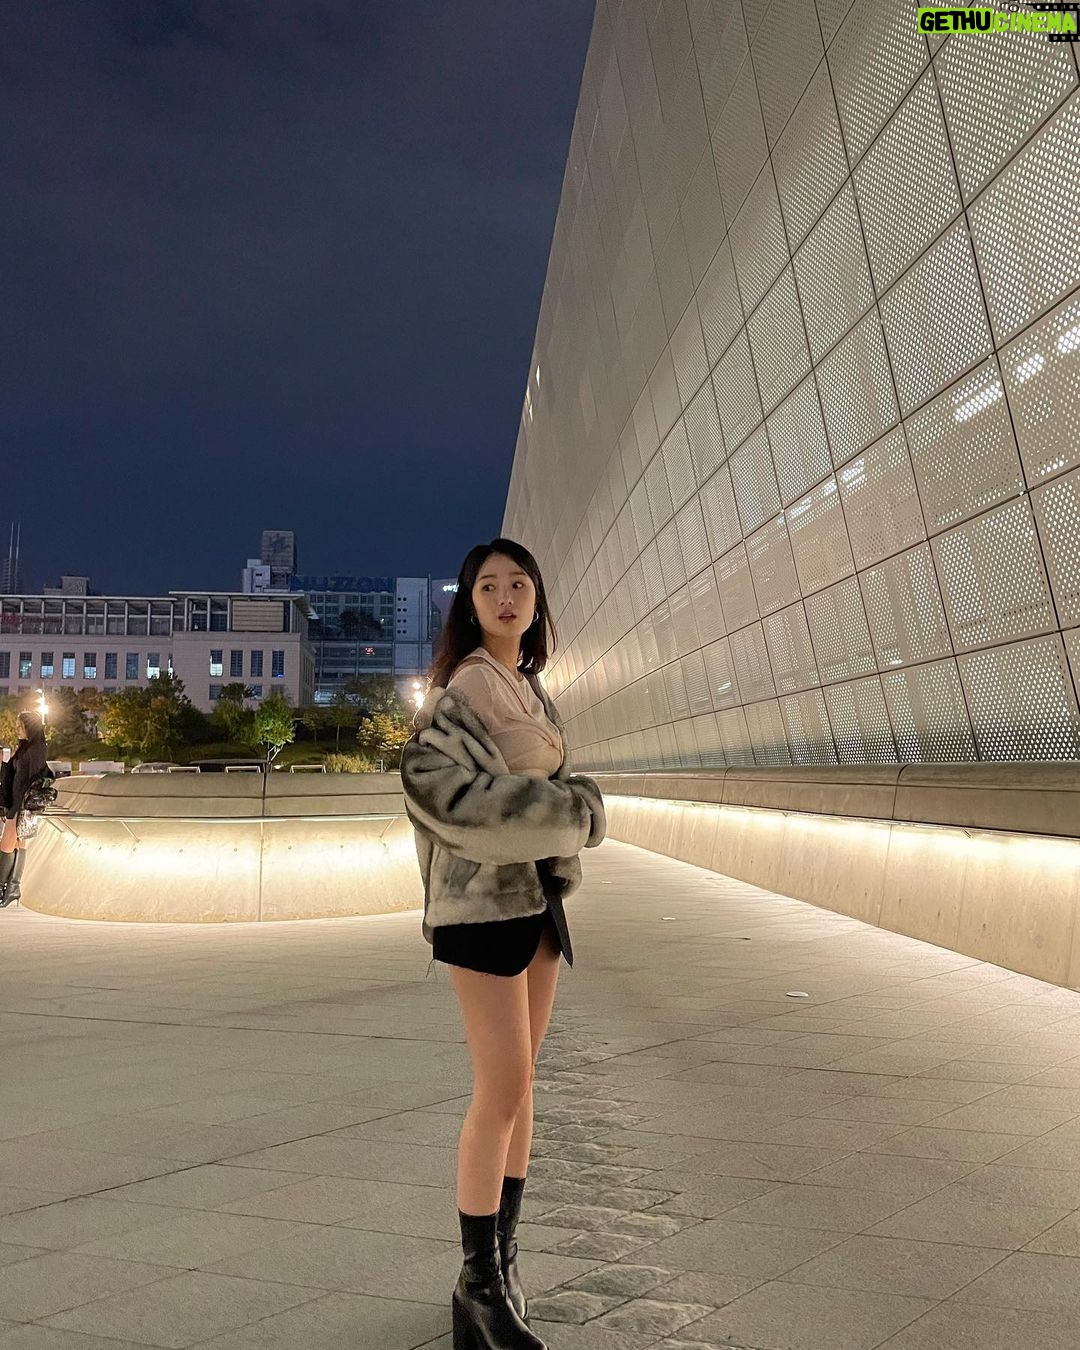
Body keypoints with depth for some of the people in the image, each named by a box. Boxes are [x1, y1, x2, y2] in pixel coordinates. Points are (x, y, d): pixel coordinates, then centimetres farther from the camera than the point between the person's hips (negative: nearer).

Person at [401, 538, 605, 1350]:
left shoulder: (534, 691, 14)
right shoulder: (462, 687, -10)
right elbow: (440, 781, -21)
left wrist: (574, 806, -9)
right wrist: (572, 811, -17)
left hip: (538, 890, 8)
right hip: (484, 896, -8)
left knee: (521, 1080, 12)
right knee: (502, 1088, -7)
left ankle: (503, 1254, 25)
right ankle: (481, 1282, 7)